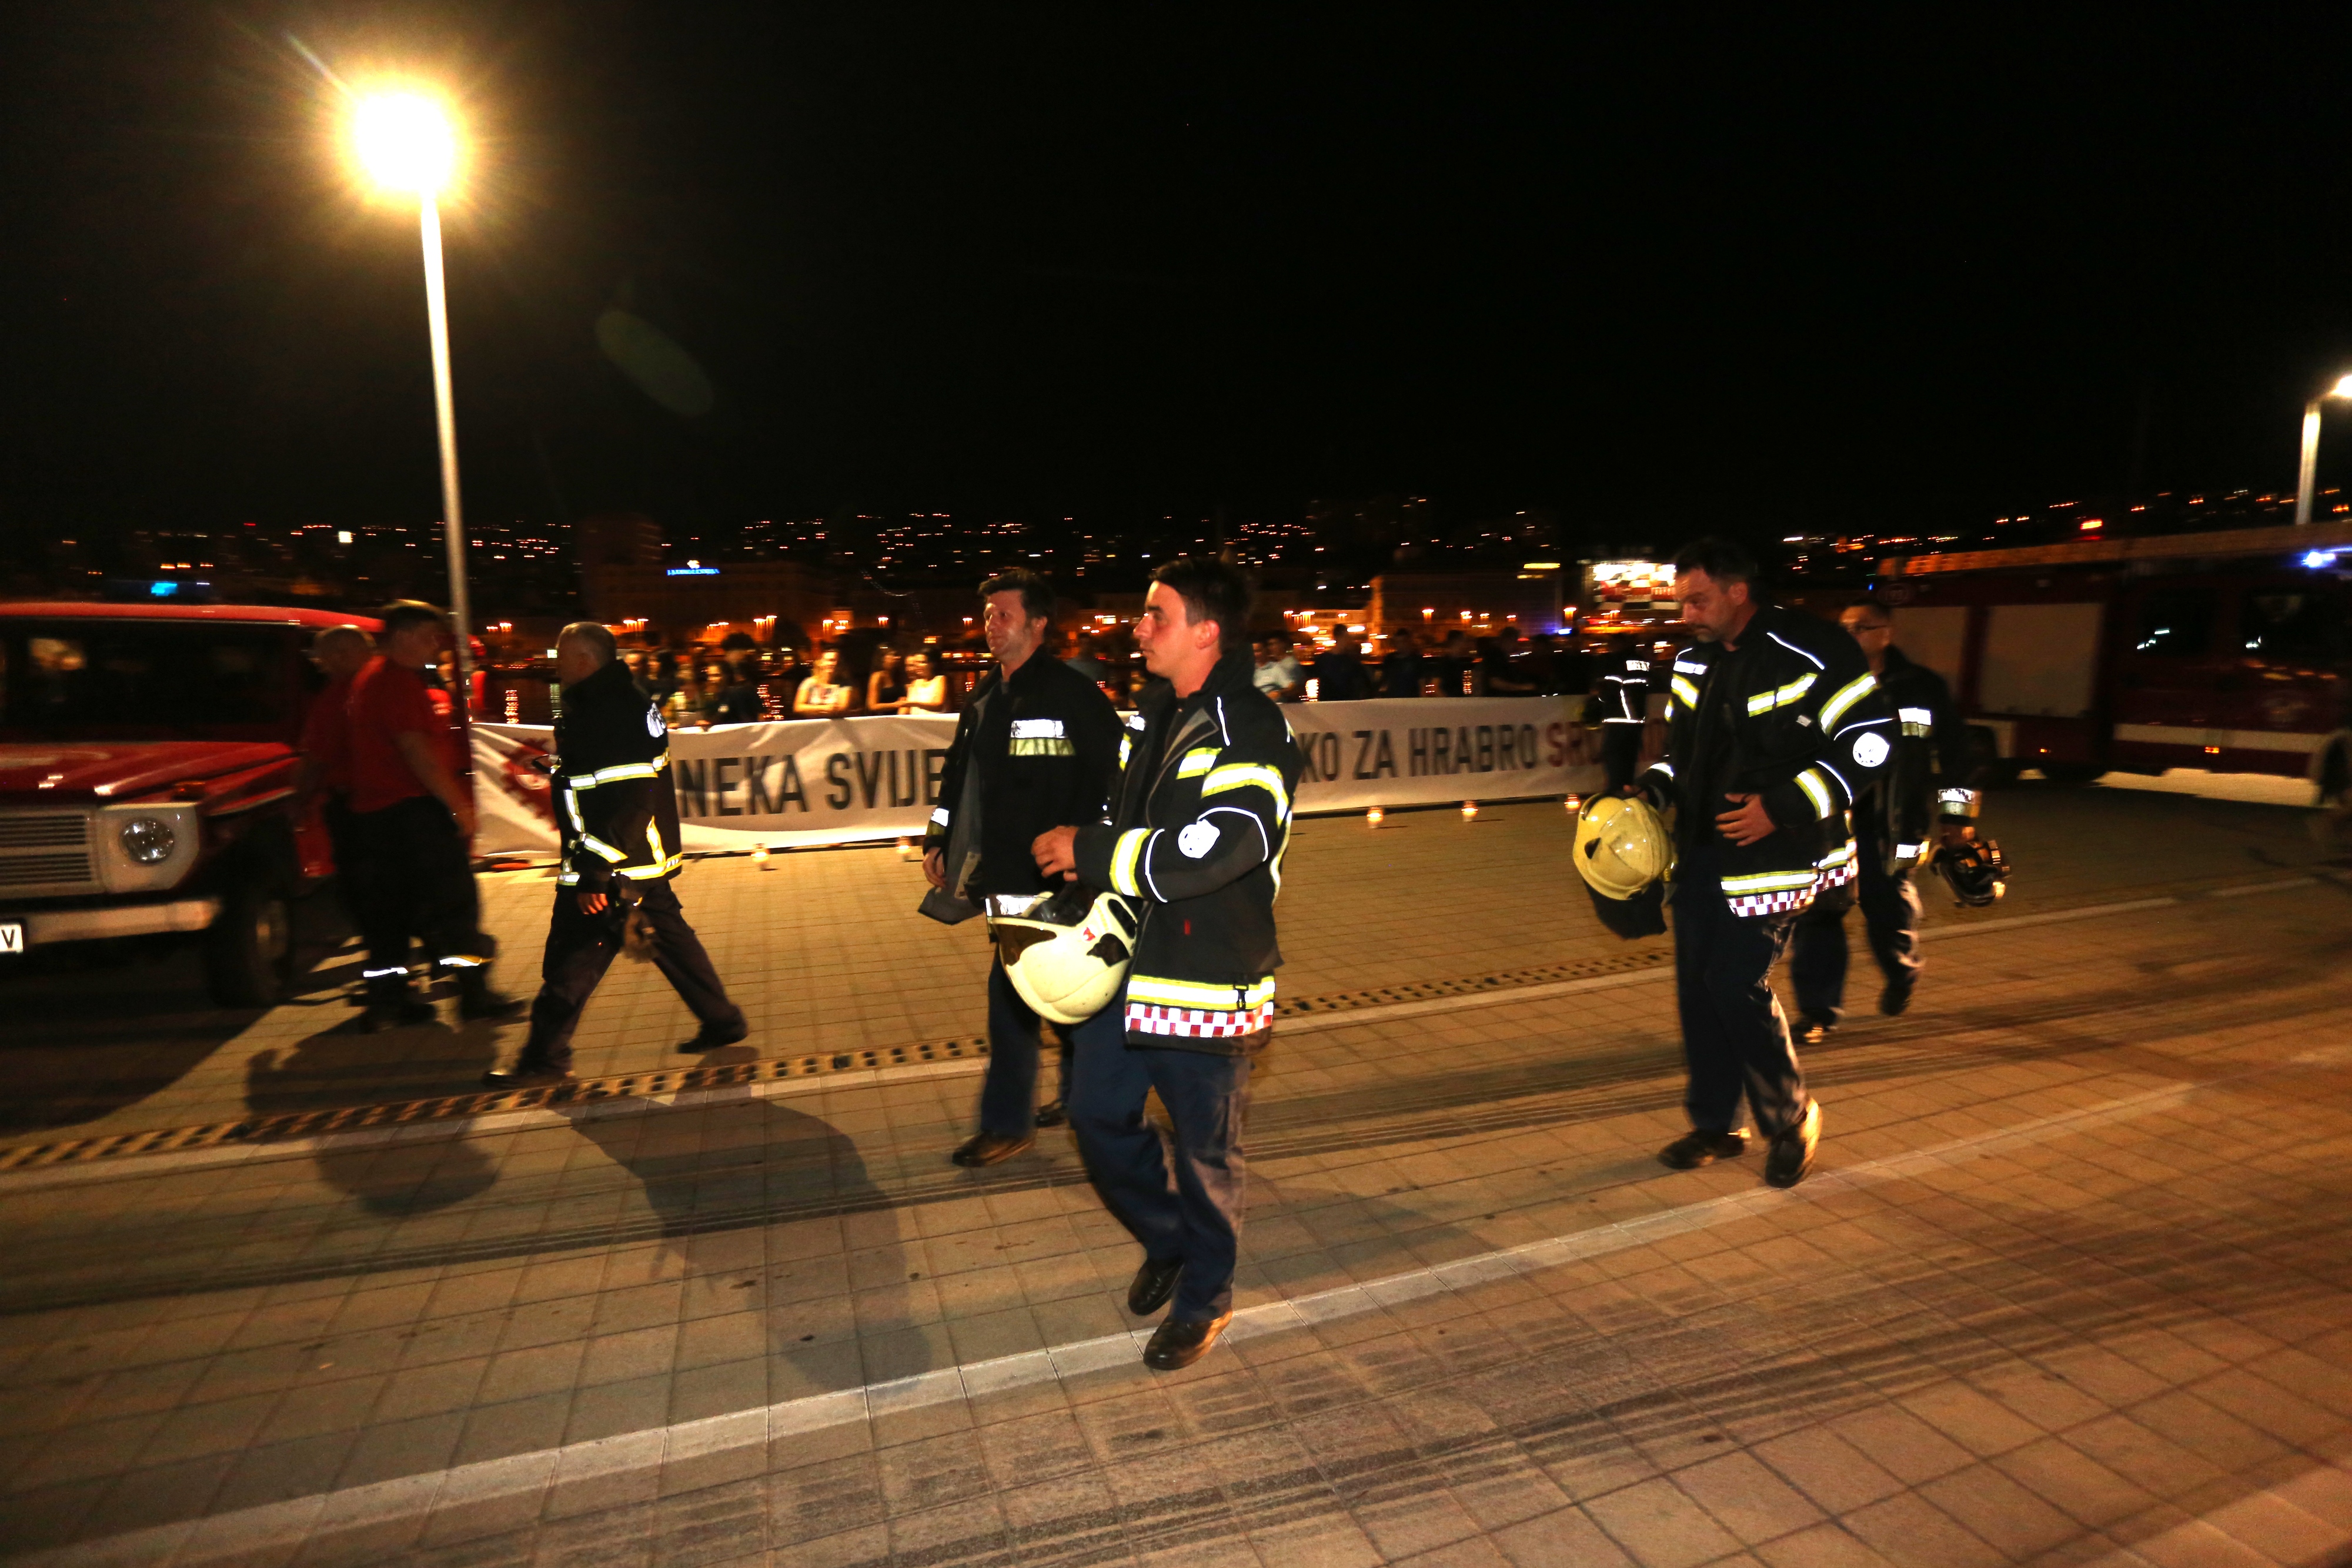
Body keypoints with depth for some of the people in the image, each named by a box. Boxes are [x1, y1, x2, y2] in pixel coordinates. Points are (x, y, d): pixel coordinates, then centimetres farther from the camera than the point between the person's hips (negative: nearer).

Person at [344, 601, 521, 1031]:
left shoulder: (371, 678, 19)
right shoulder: (399, 680, -14)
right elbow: (416, 749, -20)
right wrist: (460, 805, -17)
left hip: (374, 811, 10)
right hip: (413, 808, -10)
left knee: (388, 907, 11)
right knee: (454, 900, -4)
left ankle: (386, 1000, 15)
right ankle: (474, 993, 0)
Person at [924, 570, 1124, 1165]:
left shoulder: (1072, 693, -11)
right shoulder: (985, 697, 14)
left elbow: (1117, 772, -14)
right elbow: (957, 771, 22)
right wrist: (938, 839, 17)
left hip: (1048, 871, -7)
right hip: (1003, 870, 7)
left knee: (1012, 992, -2)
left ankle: (1008, 1123, 16)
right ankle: (1084, 1095, 32)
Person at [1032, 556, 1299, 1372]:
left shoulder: (1251, 731, -17)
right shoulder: (1153, 716, 10)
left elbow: (1209, 850, -29)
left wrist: (1087, 851, -21)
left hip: (1206, 982, -8)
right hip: (1127, 965, 8)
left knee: (1204, 1150, 9)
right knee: (1098, 1115, 16)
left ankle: (1204, 1295, 34)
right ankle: (1166, 1241, 42)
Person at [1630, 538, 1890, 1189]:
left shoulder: (1813, 653, -13)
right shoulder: (1694, 663, 9)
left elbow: (1869, 743, -13)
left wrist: (1782, 807, -20)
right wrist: (1652, 788, -1)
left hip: (1775, 851, -7)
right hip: (1703, 848, 7)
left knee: (1738, 983, -9)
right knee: (1697, 982, 8)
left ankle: (1792, 1118, 17)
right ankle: (1714, 1123, 25)